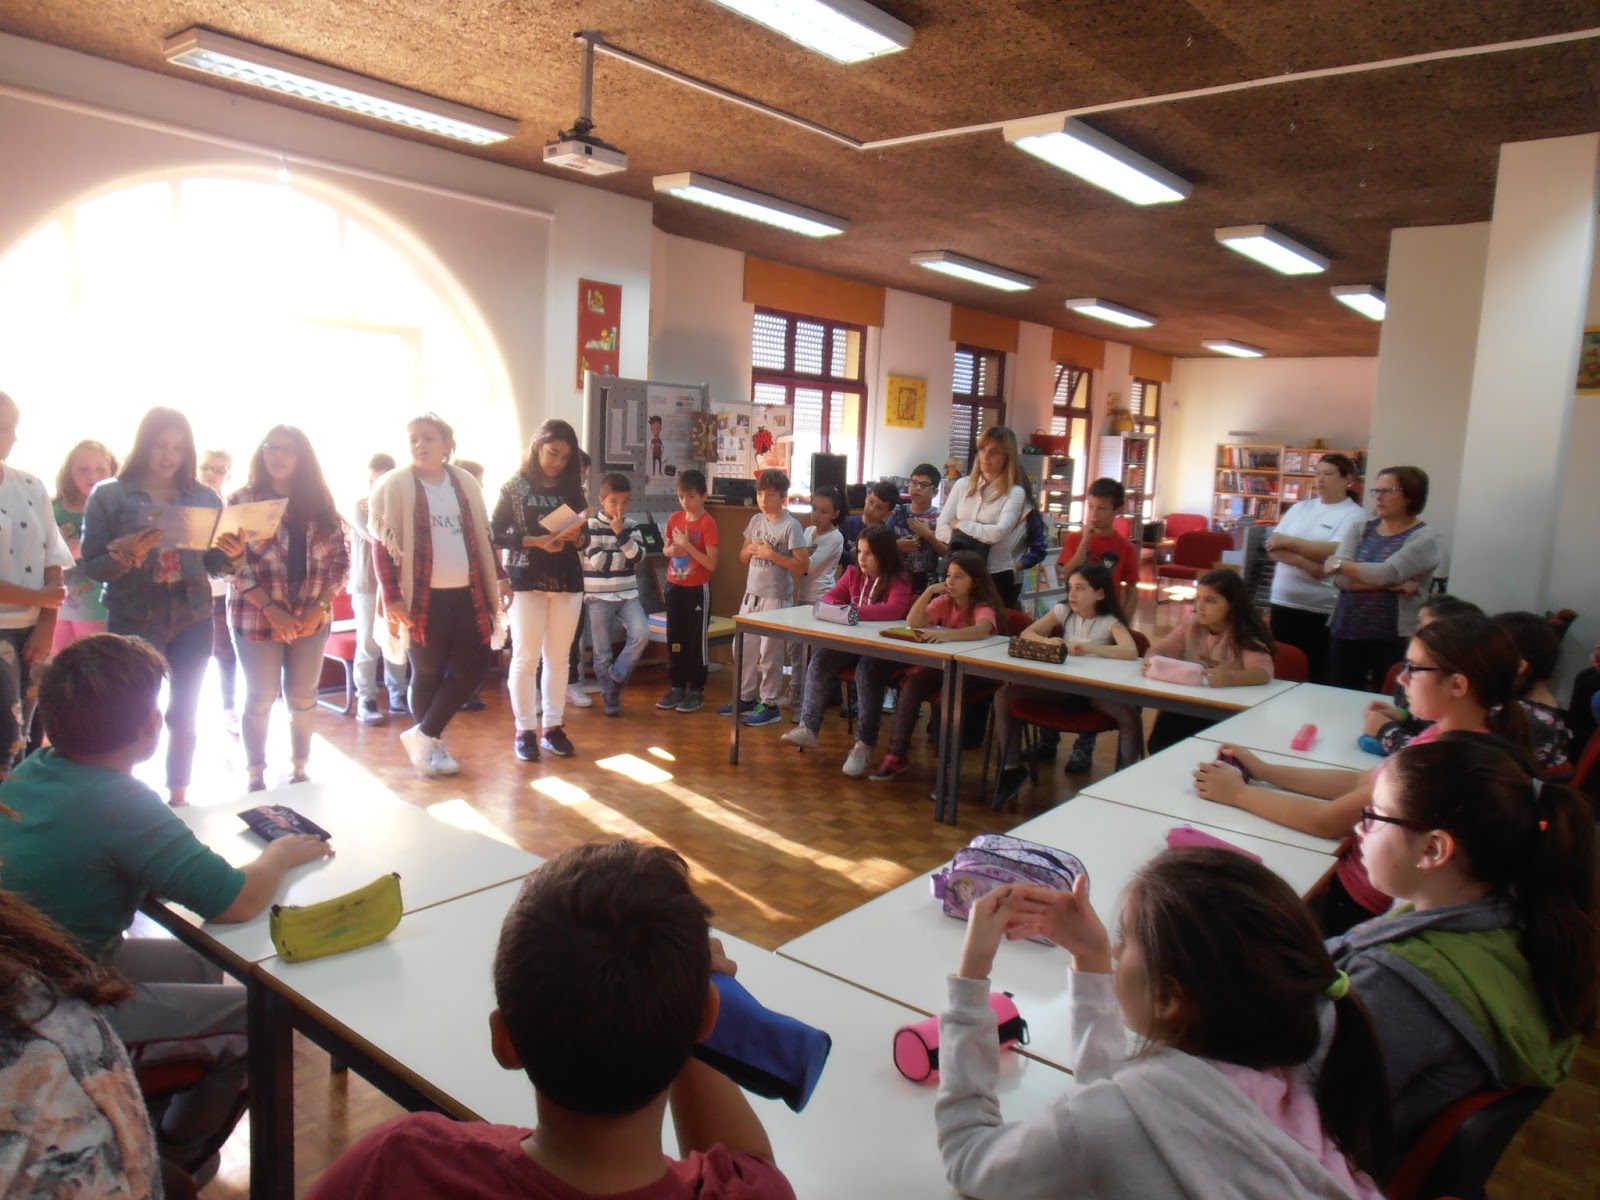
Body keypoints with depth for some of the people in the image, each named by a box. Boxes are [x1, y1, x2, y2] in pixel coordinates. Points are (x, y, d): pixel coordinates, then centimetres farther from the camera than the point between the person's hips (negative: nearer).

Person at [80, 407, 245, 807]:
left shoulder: (205, 498, 3)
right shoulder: (108, 495, -3)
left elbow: (213, 565, 6)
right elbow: (89, 566, -4)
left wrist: (233, 554, -16)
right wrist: (124, 553, -23)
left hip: (193, 621, 2)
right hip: (132, 621, -2)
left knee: (184, 716, 9)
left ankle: (178, 797, 22)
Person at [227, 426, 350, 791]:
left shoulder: (319, 503, 5)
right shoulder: (242, 500, -4)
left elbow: (339, 559, 4)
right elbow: (234, 563, -9)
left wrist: (319, 607, -8)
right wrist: (271, 608, -17)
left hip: (311, 618, 3)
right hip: (258, 618, -3)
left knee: (303, 697, 10)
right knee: (261, 698, 5)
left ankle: (299, 769, 26)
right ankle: (256, 776, 20)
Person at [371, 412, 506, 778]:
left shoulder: (465, 483, 10)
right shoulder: (394, 486, -4)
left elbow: (482, 537, 16)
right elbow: (383, 546, -8)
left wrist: (497, 579, 11)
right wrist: (392, 598, -14)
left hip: (467, 595, 5)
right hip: (423, 598, -4)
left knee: (472, 667, 2)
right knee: (427, 674, 6)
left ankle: (423, 735, 15)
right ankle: (430, 744, 22)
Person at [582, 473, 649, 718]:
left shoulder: (631, 526, 7)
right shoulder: (591, 526, -5)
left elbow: (638, 557, -6)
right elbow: (597, 560, -13)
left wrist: (621, 534, -15)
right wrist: (625, 558, -5)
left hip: (627, 594, 3)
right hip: (598, 597, -3)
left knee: (641, 635, -18)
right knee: (602, 653, 2)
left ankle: (616, 677, 3)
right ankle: (611, 698, 18)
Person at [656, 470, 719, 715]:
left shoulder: (707, 523, -13)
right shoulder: (674, 519, 4)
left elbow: (711, 564, -17)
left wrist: (687, 545, -23)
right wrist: (672, 549, -5)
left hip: (698, 589, -6)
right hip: (674, 586, 6)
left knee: (696, 641, 3)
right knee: (674, 640, 12)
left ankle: (697, 692, 13)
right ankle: (677, 687, 24)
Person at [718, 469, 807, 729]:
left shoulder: (791, 526, -10)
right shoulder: (756, 521, 9)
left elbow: (802, 565, -15)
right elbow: (743, 558, 17)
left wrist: (771, 554, -19)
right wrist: (751, 549, -4)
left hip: (776, 598, -7)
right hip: (751, 593, 7)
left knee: (769, 652, 0)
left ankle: (769, 704, 11)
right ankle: (745, 698, 26)